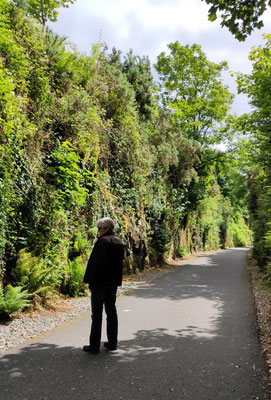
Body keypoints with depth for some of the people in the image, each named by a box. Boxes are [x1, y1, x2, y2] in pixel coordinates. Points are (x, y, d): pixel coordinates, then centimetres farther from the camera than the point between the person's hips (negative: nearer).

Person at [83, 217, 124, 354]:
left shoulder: (103, 241, -17)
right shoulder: (119, 242, 10)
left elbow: (98, 264, -22)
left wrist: (91, 282, -16)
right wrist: (115, 280, 18)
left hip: (100, 282, -8)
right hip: (113, 282, 8)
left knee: (97, 313, 0)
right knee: (111, 311, 14)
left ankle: (94, 346, 8)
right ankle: (112, 343, 21)